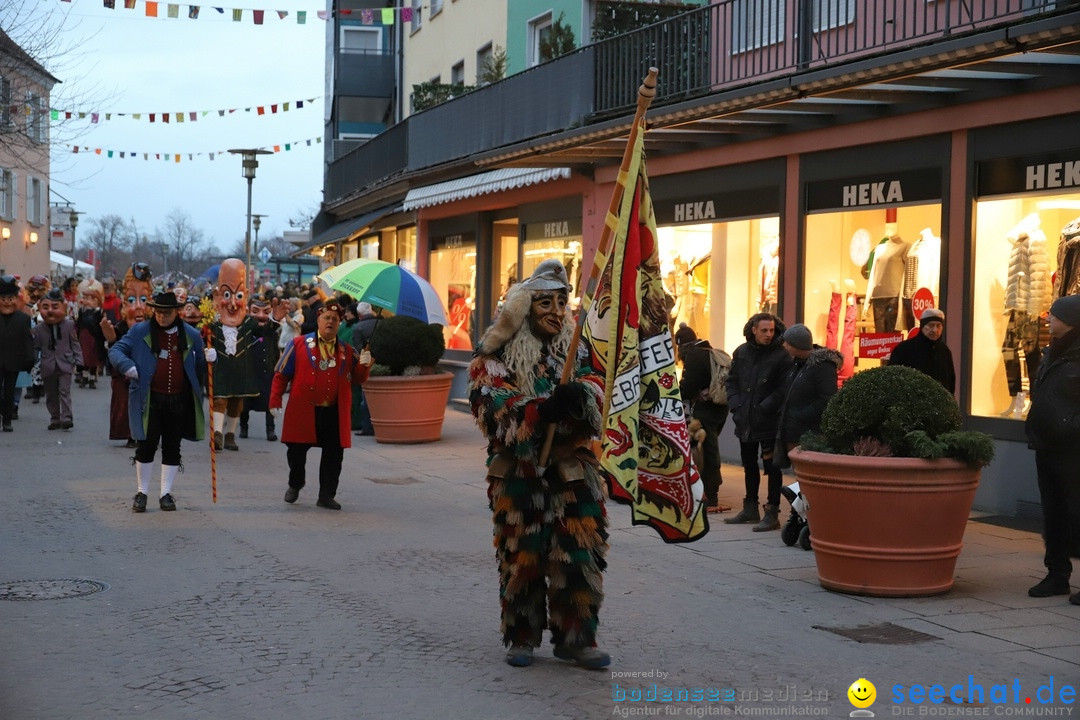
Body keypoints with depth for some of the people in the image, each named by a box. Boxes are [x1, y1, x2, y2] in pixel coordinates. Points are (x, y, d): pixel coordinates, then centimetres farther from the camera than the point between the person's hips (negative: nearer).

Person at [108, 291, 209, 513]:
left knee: (172, 448, 7)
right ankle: (142, 492, 15)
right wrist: (127, 365, -17)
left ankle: (166, 493, 17)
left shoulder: (191, 335, 8)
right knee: (147, 446, 1)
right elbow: (115, 351, 3)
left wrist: (209, 358, -8)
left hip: (179, 402, 2)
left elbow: (200, 366, 15)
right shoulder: (140, 332, 2)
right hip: (149, 401, -2)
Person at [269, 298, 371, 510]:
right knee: (296, 452, 7)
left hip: (334, 413, 2)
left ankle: (326, 496, 14)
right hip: (303, 412, -2)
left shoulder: (346, 351, 10)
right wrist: (275, 401, -5)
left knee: (333, 455, 2)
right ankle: (295, 485, 34)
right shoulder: (299, 345, 1)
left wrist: (364, 365, -7)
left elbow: (356, 379, 12)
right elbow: (281, 375, 2)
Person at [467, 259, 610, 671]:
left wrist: (581, 394, -28)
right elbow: (492, 406, -14)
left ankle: (576, 637, 10)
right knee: (521, 553, 3)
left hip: (572, 469, 3)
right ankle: (521, 637, 17)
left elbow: (596, 385, -4)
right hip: (518, 471, -2)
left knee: (579, 551, 0)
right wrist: (545, 408, -28)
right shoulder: (496, 356, -1)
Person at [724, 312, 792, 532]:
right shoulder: (741, 353, 8)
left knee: (771, 467, -3)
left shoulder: (781, 355, -9)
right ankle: (750, 508, 30)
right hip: (745, 421, 6)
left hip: (769, 422, -6)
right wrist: (736, 406, 0)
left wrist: (763, 409, -16)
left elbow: (783, 389, -13)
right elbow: (731, 381, 13)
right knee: (749, 465, 17)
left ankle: (772, 514, 1)